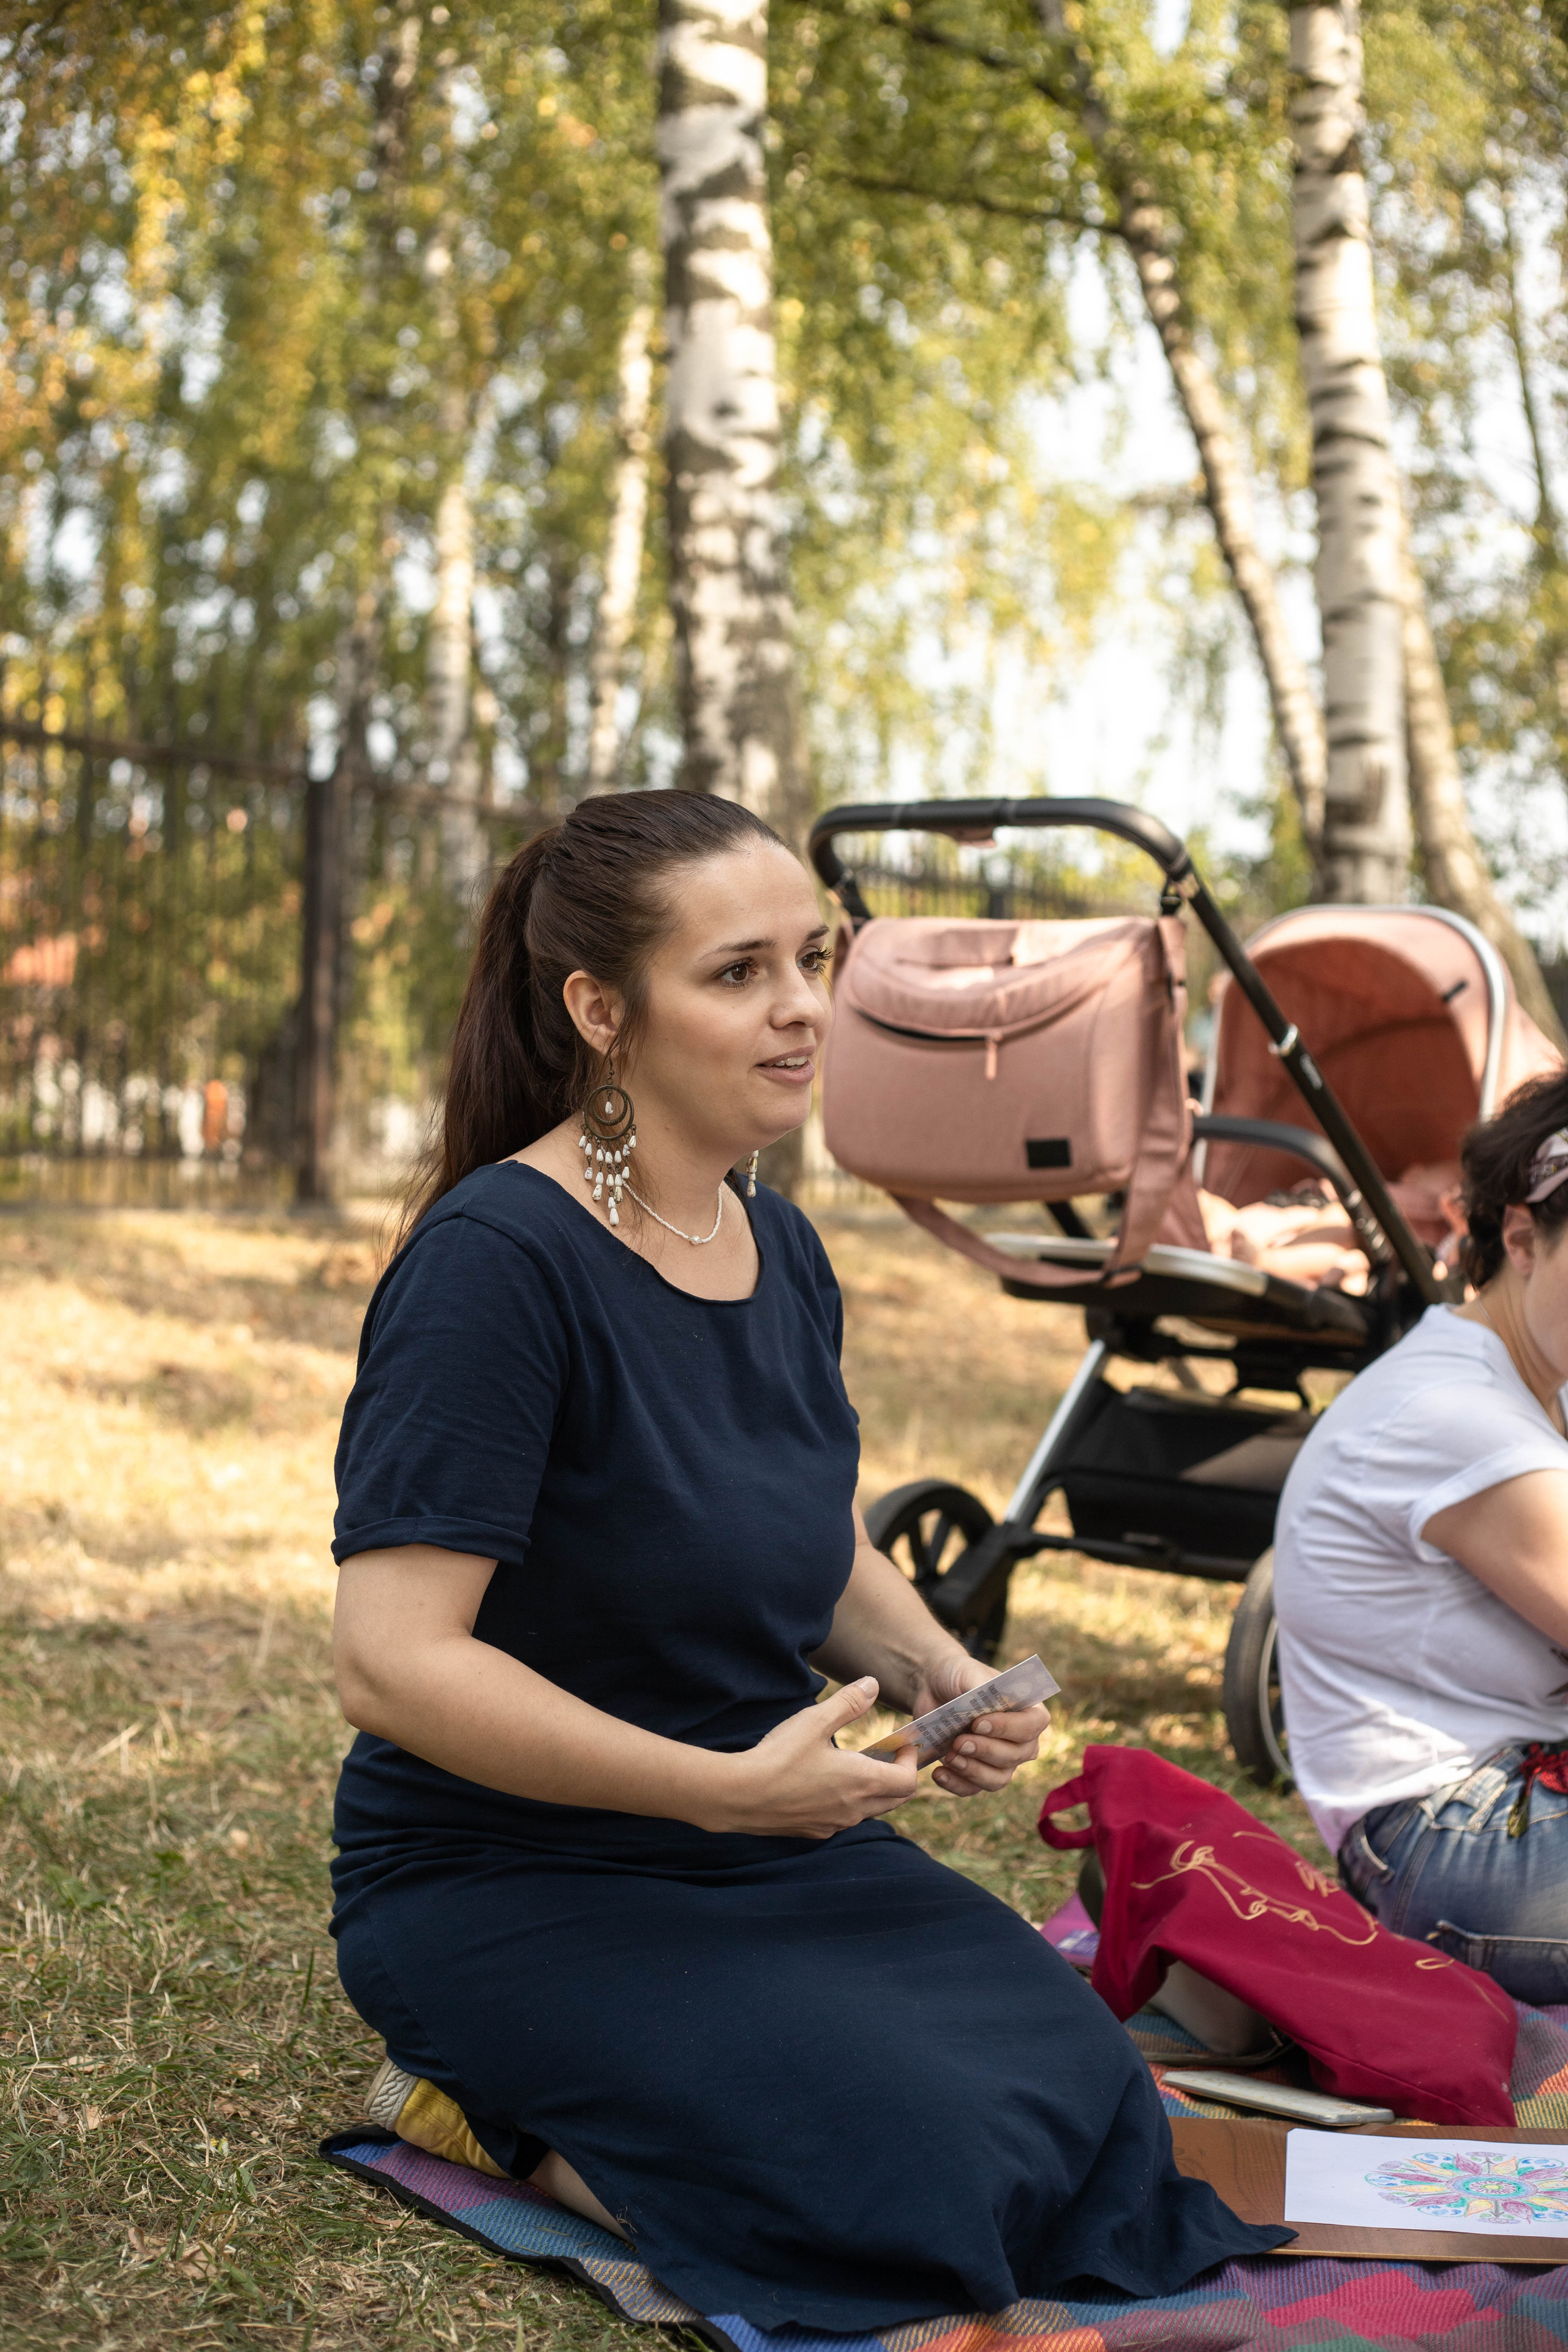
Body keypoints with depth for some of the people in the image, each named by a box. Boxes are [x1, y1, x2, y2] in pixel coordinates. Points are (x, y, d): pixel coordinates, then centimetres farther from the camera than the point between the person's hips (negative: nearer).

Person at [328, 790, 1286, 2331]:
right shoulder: (495, 1260, -21)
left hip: (773, 1852, 8)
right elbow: (394, 1663, -26)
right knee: (912, 2168, -23)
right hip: (509, 1889, -8)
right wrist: (726, 1785, -27)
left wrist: (940, 1674, -2)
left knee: (1086, 2109, -8)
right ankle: (488, 2106, 2)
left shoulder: (784, 1253, 4)